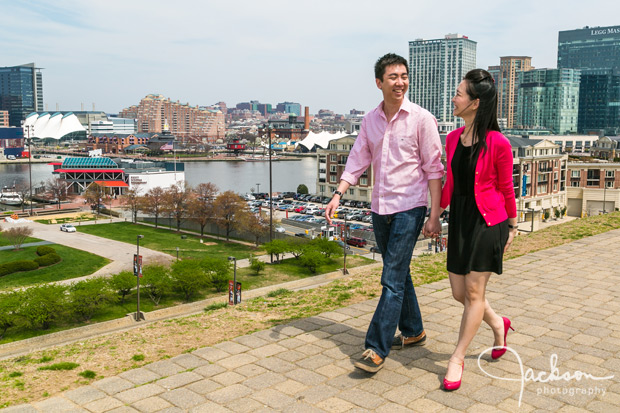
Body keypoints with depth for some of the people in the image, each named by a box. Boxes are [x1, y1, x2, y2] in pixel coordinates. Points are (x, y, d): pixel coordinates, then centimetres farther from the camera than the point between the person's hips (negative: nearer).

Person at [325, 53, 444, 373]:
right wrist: (338, 195, -4)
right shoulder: (370, 121, 7)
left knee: (392, 278, -7)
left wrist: (434, 214, -10)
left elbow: (434, 169, -6)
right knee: (398, 274, 16)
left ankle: (377, 348, -2)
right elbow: (357, 161, 9)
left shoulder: (421, 119, -7)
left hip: (409, 207, -6)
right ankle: (413, 332, 33)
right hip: (380, 208, 6)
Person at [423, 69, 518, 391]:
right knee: (459, 293, 10)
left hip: (487, 221, -6)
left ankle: (457, 358, 15)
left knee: (474, 292, 1)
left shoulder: (497, 143, -15)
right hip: (459, 219, 7)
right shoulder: (453, 139, 4)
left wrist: (512, 226, 5)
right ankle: (497, 324, 40)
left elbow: (505, 188, -5)